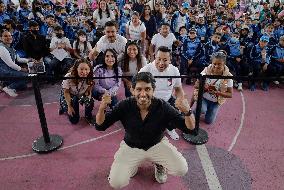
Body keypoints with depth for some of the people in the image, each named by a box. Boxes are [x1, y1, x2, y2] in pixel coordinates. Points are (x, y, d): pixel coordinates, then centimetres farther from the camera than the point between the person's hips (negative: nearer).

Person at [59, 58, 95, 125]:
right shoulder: (69, 77, -31)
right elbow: (66, 92, -18)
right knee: (74, 120, -6)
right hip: (69, 96, -2)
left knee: (90, 101, -33)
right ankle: (63, 107, 25)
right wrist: (69, 106, -16)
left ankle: (88, 117, -1)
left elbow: (88, 91, -9)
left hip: (82, 95, 3)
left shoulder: (90, 78, -24)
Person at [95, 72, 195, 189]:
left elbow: (189, 128, -21)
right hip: (131, 146, 0)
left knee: (182, 170, -18)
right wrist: (101, 109, -38)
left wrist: (187, 112, -45)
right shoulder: (125, 106, -21)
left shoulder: (163, 107, -23)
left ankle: (159, 165, 16)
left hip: (157, 144, 0)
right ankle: (132, 166, 19)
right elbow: (100, 126, -16)